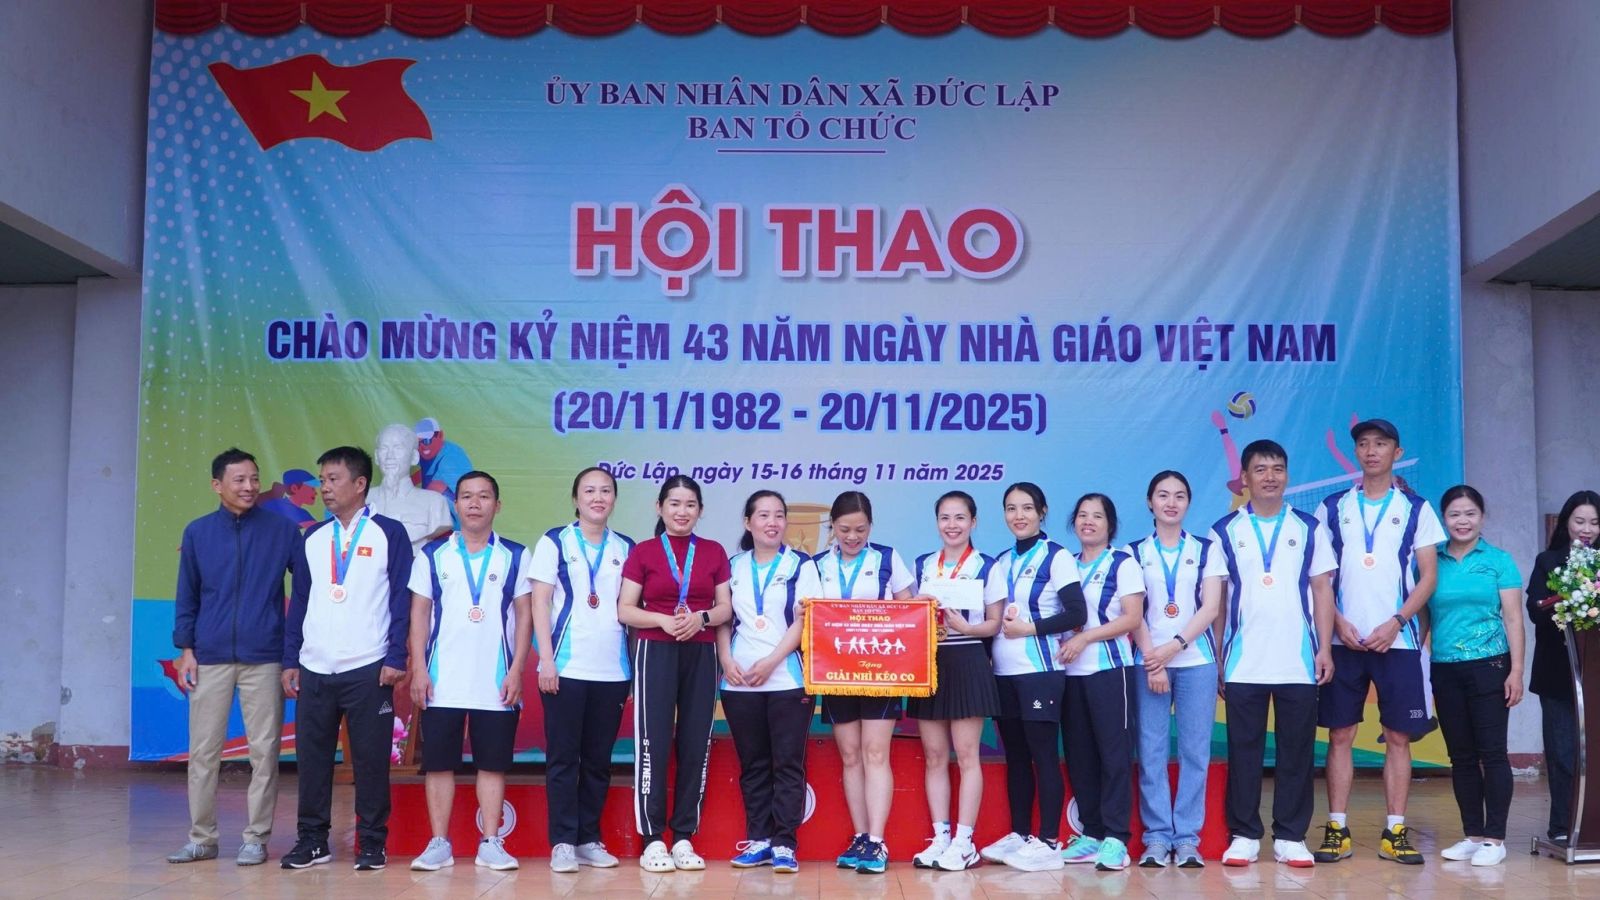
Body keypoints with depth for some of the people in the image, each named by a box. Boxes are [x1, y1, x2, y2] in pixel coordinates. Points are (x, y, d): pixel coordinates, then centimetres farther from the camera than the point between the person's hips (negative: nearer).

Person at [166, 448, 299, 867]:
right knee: (203, 751, 5)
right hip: (210, 658, 2)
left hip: (263, 658, -2)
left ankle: (256, 838, 11)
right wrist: (186, 649, 5)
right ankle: (201, 837, 15)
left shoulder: (281, 529, 0)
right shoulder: (198, 532, 6)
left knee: (264, 750, 2)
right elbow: (187, 596, 11)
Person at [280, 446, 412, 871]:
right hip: (314, 670, 4)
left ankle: (372, 843, 11)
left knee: (371, 759, 0)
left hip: (368, 669, -4)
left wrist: (395, 658, -10)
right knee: (311, 756, 7)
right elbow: (299, 601, 14)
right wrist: (290, 661, 9)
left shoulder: (389, 533, 0)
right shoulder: (312, 540, 13)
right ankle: (312, 839, 18)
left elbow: (402, 598, -3)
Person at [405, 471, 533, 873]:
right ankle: (439, 843, 11)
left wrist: (516, 671, -4)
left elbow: (524, 615, 4)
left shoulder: (515, 557, 5)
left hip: (496, 683, 0)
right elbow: (419, 614, 5)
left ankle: (490, 844, 10)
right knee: (438, 762, 3)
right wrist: (419, 669, -3)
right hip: (441, 682, 1)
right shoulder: (432, 554, 7)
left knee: (493, 763, 3)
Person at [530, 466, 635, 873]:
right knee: (563, 757, -1)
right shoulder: (554, 542, 2)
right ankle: (562, 843, 4)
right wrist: (546, 659, -10)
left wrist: (635, 665, 6)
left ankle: (589, 839, 15)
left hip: (613, 671, 3)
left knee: (598, 759, 7)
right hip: (566, 667, -3)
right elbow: (540, 602, -2)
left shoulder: (626, 548, 10)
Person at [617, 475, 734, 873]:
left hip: (701, 655, 3)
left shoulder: (714, 552, 10)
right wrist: (664, 619, -17)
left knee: (696, 745, 3)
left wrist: (702, 618, -14)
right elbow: (624, 610, -2)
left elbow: (726, 607, 7)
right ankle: (653, 839, 1)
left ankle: (684, 837, 11)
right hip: (655, 653, -2)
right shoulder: (643, 553, 3)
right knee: (654, 743, -5)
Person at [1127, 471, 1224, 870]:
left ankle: (1187, 837, 4)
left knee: (1195, 750, -2)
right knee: (1151, 751, -2)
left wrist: (1174, 645, -12)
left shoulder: (1206, 549, 9)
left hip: (1196, 660, 0)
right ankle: (1157, 837, 4)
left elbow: (1210, 607, 0)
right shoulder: (1135, 552, 9)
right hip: (1148, 661, 0)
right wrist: (1151, 660, -10)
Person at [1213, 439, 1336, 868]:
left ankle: (1291, 837, 12)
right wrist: (1216, 658, 1)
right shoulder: (1225, 532, 5)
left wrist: (1324, 649, -1)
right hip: (1243, 665, 0)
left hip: (1298, 663, 1)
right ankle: (1244, 835, 11)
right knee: (1243, 750, 3)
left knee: (1297, 751, 4)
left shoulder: (1309, 529, 7)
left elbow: (1322, 590, 7)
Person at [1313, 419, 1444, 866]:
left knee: (1398, 736, 1)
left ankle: (1395, 832, 8)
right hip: (1344, 640, 1)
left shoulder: (1416, 509, 6)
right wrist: (1339, 623, -7)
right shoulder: (1332, 508, 8)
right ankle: (1337, 830, 6)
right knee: (1340, 734, 1)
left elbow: (1428, 576, 2)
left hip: (1397, 639, 0)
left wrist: (1395, 623, -10)